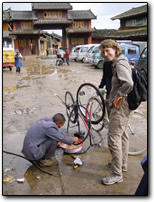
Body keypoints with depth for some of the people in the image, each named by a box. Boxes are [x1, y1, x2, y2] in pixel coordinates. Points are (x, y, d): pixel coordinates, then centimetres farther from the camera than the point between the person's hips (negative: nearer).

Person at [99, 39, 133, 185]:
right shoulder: (120, 62, 13)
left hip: (120, 106, -11)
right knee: (122, 135, 21)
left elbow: (129, 83, -35)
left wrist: (118, 96, -22)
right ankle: (122, 164, 38)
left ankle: (117, 174, 4)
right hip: (123, 104, 11)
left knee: (114, 138, -6)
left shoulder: (120, 64, -19)